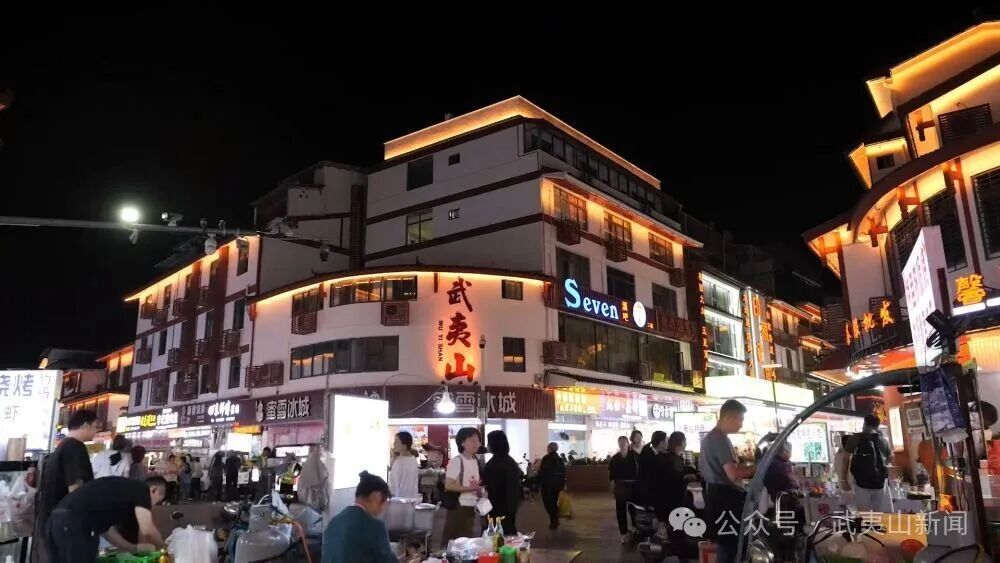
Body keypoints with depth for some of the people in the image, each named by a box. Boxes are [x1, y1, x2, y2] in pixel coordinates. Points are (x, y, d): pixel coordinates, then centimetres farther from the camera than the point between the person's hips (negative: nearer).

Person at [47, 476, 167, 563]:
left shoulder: (122, 489, 29)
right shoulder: (141, 489, 3)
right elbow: (147, 531, -5)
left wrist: (135, 548, 35)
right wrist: (162, 547, 14)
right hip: (75, 523, -10)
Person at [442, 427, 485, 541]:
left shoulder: (476, 461, 11)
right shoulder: (456, 461, -13)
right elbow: (448, 485, -19)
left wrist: (480, 490, 1)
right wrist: (470, 488, -23)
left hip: (471, 508, 8)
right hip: (458, 507, -8)